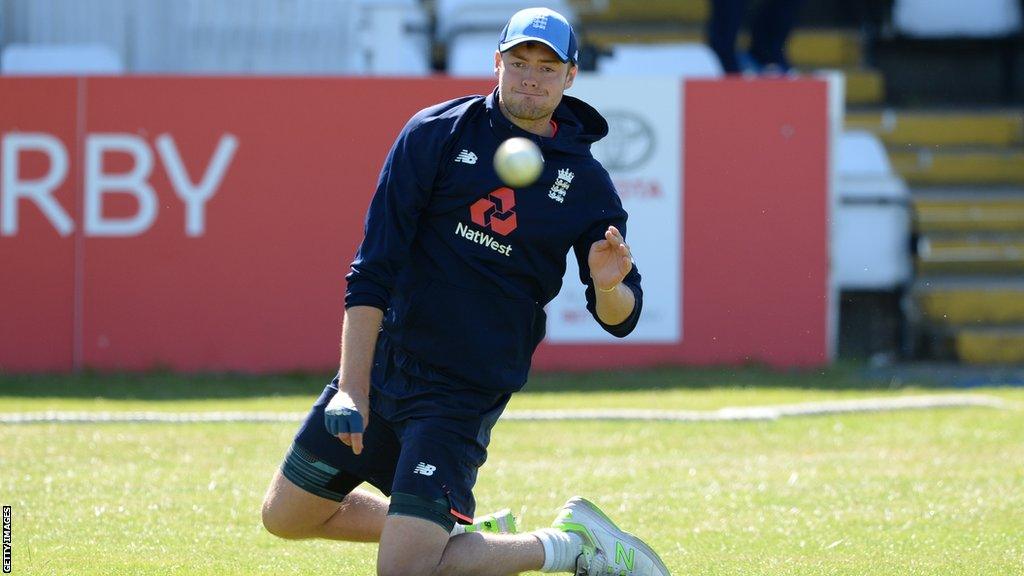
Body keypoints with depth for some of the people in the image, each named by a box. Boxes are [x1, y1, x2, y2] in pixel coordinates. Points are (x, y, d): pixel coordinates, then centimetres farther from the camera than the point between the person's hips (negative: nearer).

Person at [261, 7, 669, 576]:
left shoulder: (585, 183, -3)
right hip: (382, 364, 3)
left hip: (465, 394, -3)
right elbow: (374, 268, -8)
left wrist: (609, 287, -24)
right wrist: (352, 390, -15)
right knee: (285, 517, 11)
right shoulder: (437, 134, -5)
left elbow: (619, 318, 1)